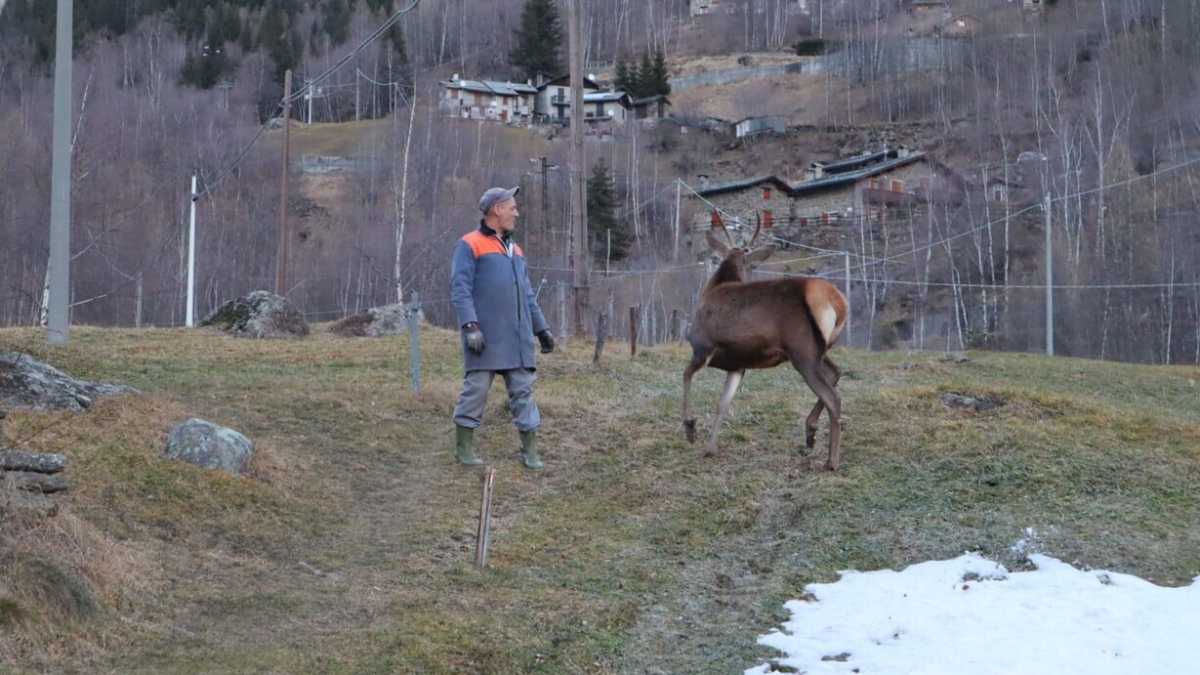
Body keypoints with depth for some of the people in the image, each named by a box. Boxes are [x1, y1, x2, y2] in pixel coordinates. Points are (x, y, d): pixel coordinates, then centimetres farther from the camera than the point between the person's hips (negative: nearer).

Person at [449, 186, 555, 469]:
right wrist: (470, 327, -21)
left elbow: (527, 294, 23)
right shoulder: (469, 245, -3)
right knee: (476, 387, -3)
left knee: (523, 389, 2)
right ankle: (464, 446, 9)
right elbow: (460, 289, -11)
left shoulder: (514, 250, 20)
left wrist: (541, 328, 17)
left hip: (517, 337, 6)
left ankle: (530, 450, 4)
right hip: (486, 336, -6)